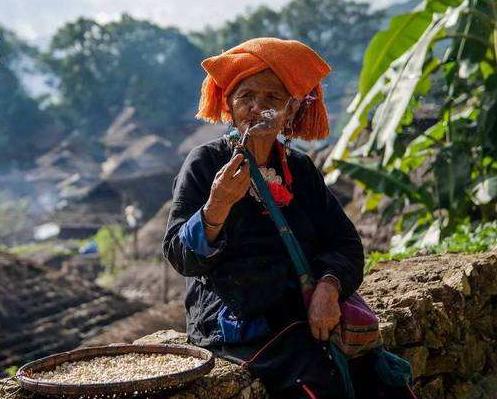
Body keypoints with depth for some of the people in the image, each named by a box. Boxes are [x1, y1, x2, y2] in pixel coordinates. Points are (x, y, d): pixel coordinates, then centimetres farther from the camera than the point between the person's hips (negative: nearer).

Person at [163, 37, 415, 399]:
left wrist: (328, 287, -12)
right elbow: (180, 257, -7)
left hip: (306, 313, 4)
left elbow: (346, 243, 9)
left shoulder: (300, 169, 14)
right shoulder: (205, 163, 2)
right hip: (236, 323, -4)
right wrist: (217, 206, -25)